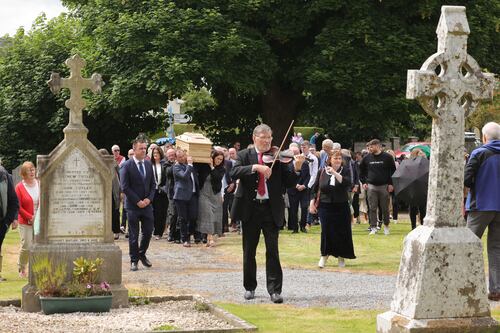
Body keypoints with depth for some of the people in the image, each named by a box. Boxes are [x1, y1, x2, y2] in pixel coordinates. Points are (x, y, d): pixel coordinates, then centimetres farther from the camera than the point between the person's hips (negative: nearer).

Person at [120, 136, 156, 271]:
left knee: (148, 231, 6)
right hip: (133, 205, -5)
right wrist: (137, 201, -13)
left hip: (147, 204, 5)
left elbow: (153, 184, 13)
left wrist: (149, 199, -3)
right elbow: (125, 187, -11)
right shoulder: (127, 166, -8)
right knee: (133, 235, 1)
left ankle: (142, 254, 27)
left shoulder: (148, 164, 9)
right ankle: (134, 260, 10)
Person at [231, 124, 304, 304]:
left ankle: (275, 289, -3)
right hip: (250, 208, 1)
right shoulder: (245, 155, 4)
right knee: (249, 251, 10)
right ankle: (249, 287, 23)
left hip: (271, 209, -1)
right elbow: (234, 172, -15)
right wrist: (256, 167, -27)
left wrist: (296, 168, -20)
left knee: (272, 250, -5)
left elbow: (288, 183, -2)